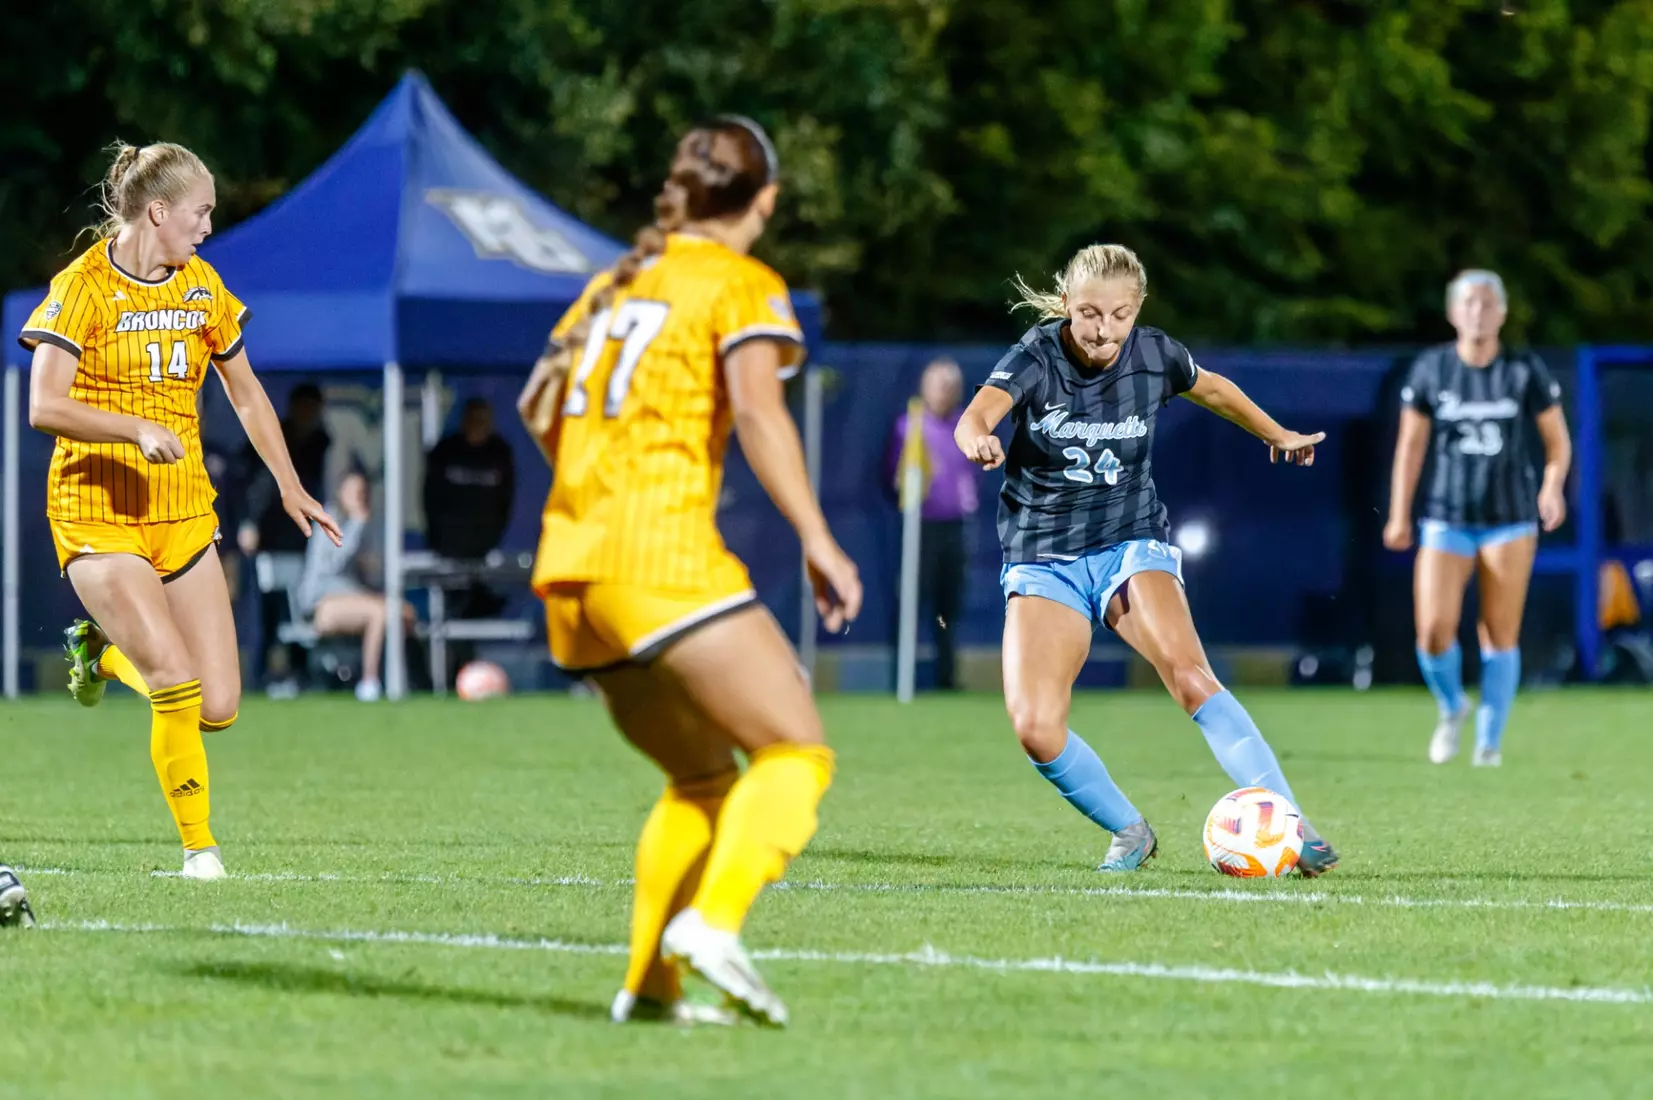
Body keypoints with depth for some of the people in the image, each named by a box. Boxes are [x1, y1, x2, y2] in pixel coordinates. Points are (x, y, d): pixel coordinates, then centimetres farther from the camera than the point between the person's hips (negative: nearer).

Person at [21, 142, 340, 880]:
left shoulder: (203, 286, 10)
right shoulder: (84, 286, -9)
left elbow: (247, 396, 22)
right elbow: (44, 407, -17)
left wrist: (291, 488, 20)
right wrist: (139, 430, -29)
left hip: (183, 513, 6)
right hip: (97, 515, -6)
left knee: (218, 707, -2)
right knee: (176, 686, -19)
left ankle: (107, 648, 26)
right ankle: (198, 844, -2)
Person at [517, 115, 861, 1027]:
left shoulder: (617, 282, 20)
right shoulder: (741, 285, 0)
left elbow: (537, 404, 25)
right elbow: (758, 411, -15)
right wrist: (817, 540, -16)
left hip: (568, 563, 8)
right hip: (664, 556, -8)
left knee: (702, 779, 17)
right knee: (795, 751, -7)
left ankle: (649, 982, 8)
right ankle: (711, 920, -28)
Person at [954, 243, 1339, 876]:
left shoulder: (1155, 357, -5)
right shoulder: (1036, 357, -13)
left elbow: (1213, 390, 19)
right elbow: (975, 417, -33)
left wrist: (1277, 435, 31)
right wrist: (978, 440, -56)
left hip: (1132, 545, 0)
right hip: (1044, 559, 0)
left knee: (1188, 675, -28)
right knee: (1034, 727, -18)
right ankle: (1130, 833, 7)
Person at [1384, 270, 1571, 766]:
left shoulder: (1526, 372, -1)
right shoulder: (1430, 370, 2)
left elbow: (1557, 440, 4)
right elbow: (1410, 445, 6)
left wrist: (1553, 486, -15)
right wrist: (1399, 516, 4)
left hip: (1510, 520, 0)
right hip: (1447, 517, 0)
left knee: (1501, 636, -1)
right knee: (1433, 632, -12)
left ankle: (1489, 741, 13)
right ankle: (1451, 707, 18)